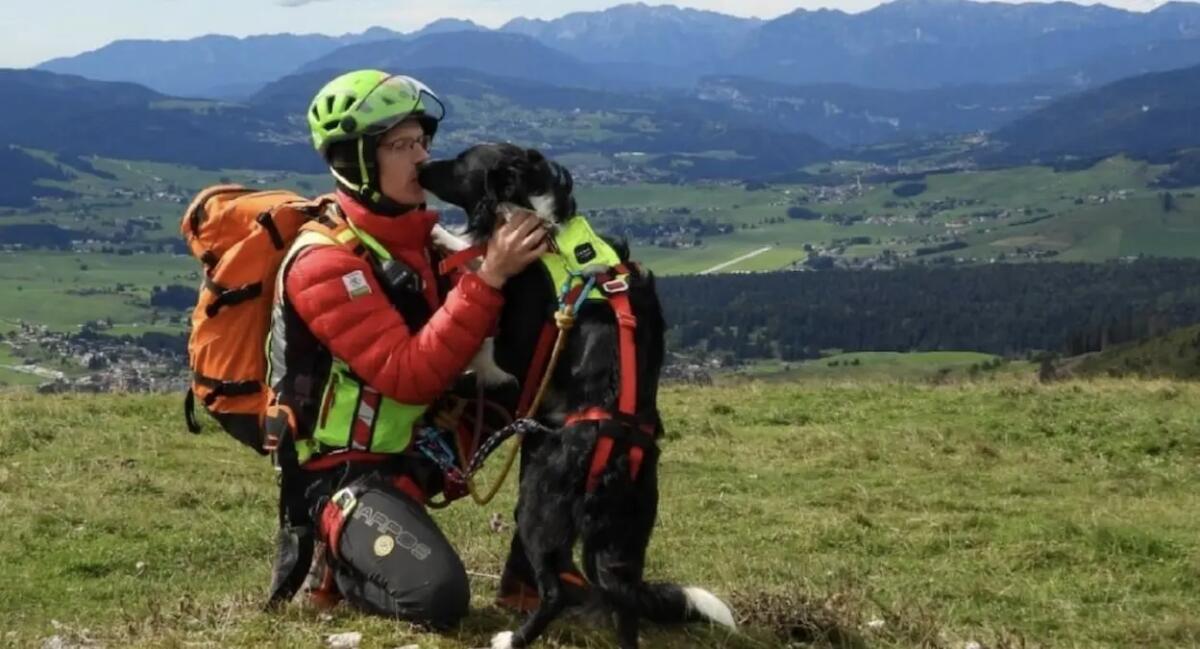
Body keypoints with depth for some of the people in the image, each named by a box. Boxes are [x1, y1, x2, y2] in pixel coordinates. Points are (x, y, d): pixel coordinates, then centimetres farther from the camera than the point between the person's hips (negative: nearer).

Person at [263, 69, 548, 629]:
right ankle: (329, 562, 2)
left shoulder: (417, 236, 7)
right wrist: (489, 277, -32)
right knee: (439, 597, -24)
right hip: (347, 474, -9)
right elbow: (412, 376, -27)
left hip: (413, 448, 9)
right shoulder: (324, 263, -18)